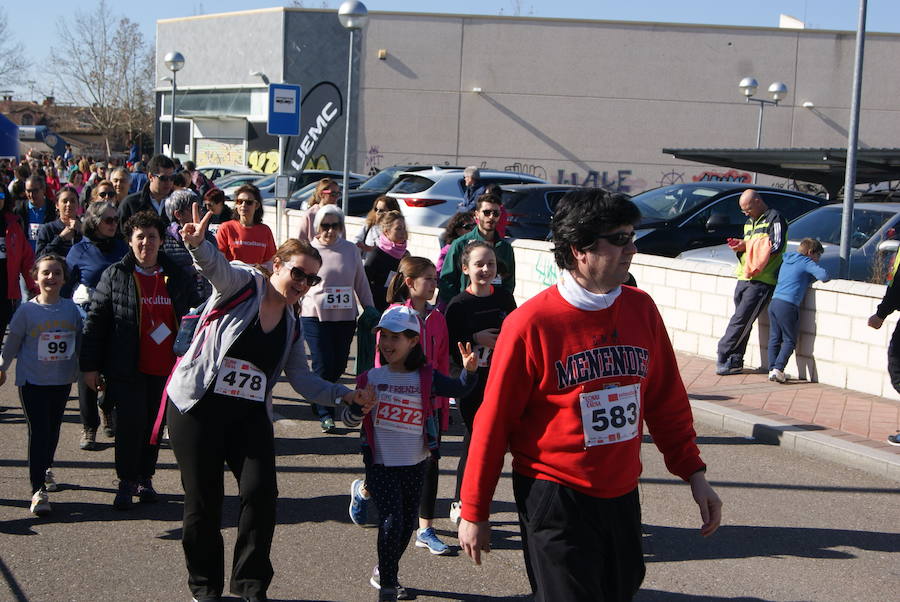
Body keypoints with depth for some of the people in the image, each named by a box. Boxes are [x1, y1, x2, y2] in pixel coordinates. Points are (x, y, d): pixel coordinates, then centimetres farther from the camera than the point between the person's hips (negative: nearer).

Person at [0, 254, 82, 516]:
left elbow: (80, 340, 11)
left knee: (53, 430, 16)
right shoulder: (26, 310, -10)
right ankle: (38, 490, -8)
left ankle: (45, 469, 41)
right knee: (38, 432, -8)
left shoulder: (71, 308, -1)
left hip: (62, 380, 3)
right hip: (32, 381, -3)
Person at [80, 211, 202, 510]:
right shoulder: (114, 275, 0)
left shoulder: (177, 277, 6)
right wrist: (90, 366, -2)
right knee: (130, 424, -4)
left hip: (166, 369, 3)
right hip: (128, 369, -2)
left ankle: (145, 477, 25)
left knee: (154, 424, 10)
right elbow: (95, 321, 1)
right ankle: (126, 482, 11)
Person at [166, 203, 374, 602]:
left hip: (250, 416, 5)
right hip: (197, 408, -5)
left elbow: (303, 380, 9)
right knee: (204, 501, 1)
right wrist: (197, 243, -50)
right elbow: (214, 265, -27)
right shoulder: (242, 285, -6)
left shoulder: (292, 327, 12)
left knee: (261, 492, -9)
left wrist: (345, 396, -5)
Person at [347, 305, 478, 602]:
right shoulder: (371, 378, -4)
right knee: (391, 521, -12)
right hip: (381, 464, -2)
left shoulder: (425, 377, -4)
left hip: (415, 464, 2)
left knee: (407, 523, 14)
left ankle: (383, 572, 35)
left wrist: (469, 370, -32)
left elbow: (457, 388, -14)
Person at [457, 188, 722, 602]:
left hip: (622, 495, 6)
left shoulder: (641, 309, 2)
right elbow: (493, 421, -8)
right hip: (554, 500, -6)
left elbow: (667, 401, 12)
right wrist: (474, 512, -4)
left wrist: (694, 474, 8)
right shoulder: (531, 323, -13)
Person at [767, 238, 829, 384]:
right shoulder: (807, 262, -2)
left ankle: (772, 369, 6)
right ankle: (778, 369, -10)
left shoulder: (787, 260, 20)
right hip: (787, 306, -7)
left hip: (774, 302, 7)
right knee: (789, 341, 0)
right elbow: (824, 275, -14)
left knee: (774, 338, 9)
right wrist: (816, 277, 10)